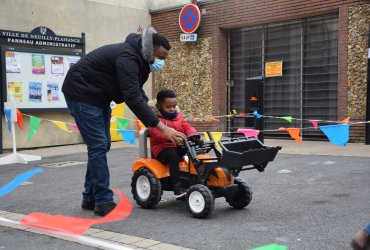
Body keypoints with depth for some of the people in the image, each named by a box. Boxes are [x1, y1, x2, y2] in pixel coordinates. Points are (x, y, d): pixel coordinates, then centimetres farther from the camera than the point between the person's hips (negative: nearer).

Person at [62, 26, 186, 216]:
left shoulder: (139, 59, 3)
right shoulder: (127, 58, -28)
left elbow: (138, 93, 10)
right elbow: (133, 98, -37)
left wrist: (152, 120, -4)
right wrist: (161, 127, -39)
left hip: (98, 96, 10)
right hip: (81, 93, -10)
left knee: (102, 145, 8)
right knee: (98, 145, -12)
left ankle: (90, 198, 16)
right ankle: (103, 202, -9)